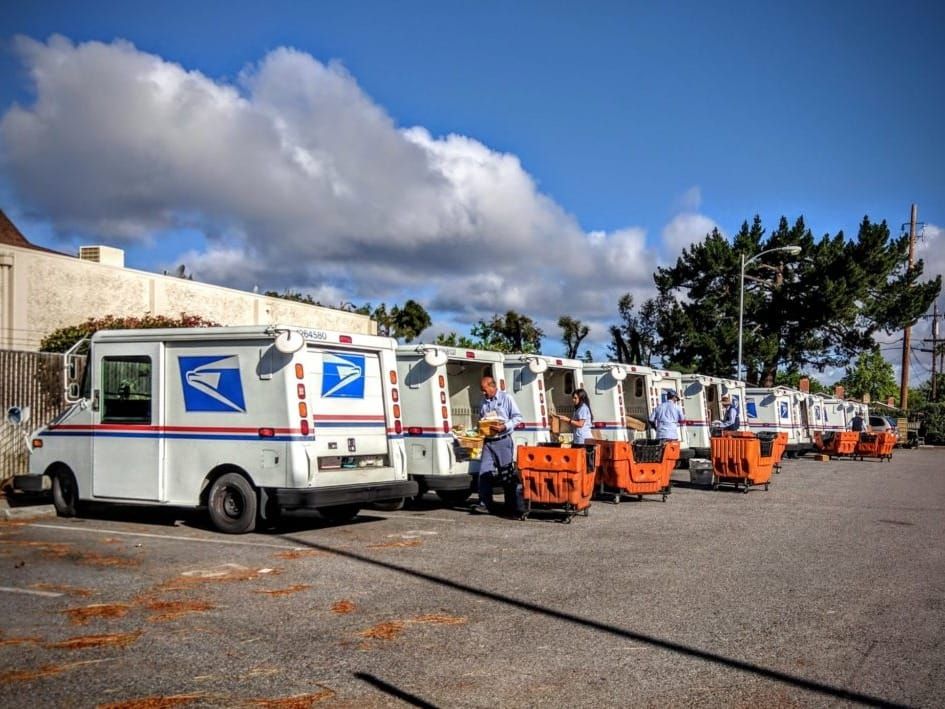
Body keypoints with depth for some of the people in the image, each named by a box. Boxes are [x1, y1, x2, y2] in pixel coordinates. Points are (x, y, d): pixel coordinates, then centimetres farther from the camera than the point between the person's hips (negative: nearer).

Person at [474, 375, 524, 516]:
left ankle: (516, 505, 4)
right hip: (488, 442, 5)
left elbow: (518, 417, -4)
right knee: (484, 472, -3)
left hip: (503, 441, -5)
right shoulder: (483, 402, 13)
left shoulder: (506, 398, -1)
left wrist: (505, 427, -17)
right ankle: (485, 504, 2)